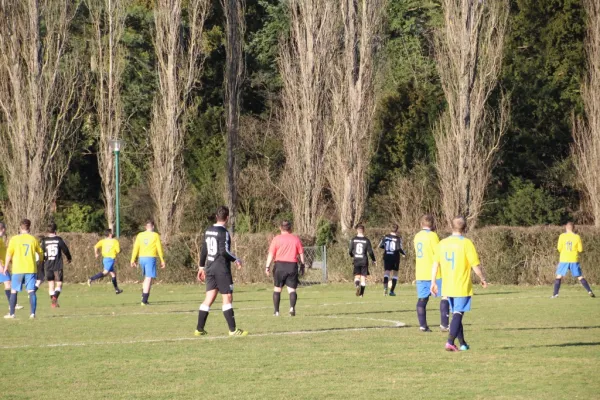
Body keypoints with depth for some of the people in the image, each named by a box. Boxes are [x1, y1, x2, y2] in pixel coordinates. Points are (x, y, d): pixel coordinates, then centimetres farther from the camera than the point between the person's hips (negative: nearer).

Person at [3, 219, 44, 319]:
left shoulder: (14, 239, -4)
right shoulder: (33, 239, 3)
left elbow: (9, 254, -3)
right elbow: (40, 253, 14)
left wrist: (6, 266, 10)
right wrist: (41, 261, 35)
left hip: (17, 269, -1)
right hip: (31, 269, 1)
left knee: (14, 291, 9)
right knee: (31, 291, 1)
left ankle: (11, 313, 11)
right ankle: (33, 313, -7)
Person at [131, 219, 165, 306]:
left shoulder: (140, 235, 7)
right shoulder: (155, 235, -1)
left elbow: (136, 248, 4)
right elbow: (159, 249, -1)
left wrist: (133, 260, 7)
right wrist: (162, 261, 6)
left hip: (142, 258, 4)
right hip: (151, 258, -4)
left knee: (146, 278, 22)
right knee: (149, 278, -5)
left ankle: (143, 295, 11)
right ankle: (144, 300, -11)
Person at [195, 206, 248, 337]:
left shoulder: (208, 231, 10)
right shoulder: (223, 232, -13)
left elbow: (203, 250, 15)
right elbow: (224, 251, -20)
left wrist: (202, 267, 23)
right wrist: (236, 260, -7)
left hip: (210, 267, 7)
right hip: (222, 269, -7)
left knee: (209, 299, 9)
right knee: (227, 298, -3)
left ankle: (199, 329, 8)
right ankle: (233, 330, -3)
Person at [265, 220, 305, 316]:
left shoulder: (277, 239, 1)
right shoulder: (296, 239, 7)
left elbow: (271, 254, -3)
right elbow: (301, 254, 7)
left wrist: (267, 266, -1)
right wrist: (302, 266, 16)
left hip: (280, 265, -1)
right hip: (292, 265, 1)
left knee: (277, 289, 10)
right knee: (292, 289, 3)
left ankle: (276, 311, 8)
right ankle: (292, 306, -23)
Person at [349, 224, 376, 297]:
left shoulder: (353, 239, -1)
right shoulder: (366, 240, -4)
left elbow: (350, 251, 1)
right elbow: (370, 252, -4)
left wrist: (352, 256, 24)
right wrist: (374, 260, 10)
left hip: (356, 261, 0)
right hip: (364, 261, 0)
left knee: (357, 276, 6)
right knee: (363, 276, 6)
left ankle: (357, 285, -27)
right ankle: (361, 293, 4)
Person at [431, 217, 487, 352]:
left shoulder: (442, 243, 4)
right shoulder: (466, 243, -11)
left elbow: (435, 264, 6)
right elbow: (475, 265, -11)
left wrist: (433, 282, 13)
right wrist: (483, 279, 5)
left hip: (447, 287, 5)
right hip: (462, 287, -5)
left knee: (457, 314, 16)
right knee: (458, 314, -5)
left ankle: (462, 344, 21)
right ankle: (450, 342, -18)